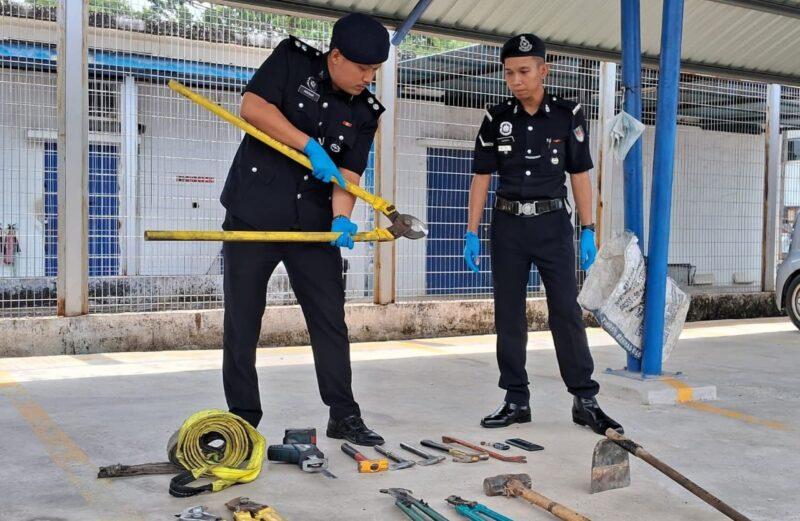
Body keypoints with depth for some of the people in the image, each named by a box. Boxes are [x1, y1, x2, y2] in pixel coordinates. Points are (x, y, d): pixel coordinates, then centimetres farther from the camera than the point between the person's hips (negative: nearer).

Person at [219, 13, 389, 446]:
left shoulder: (365, 112, 5)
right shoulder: (292, 59, -3)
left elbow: (350, 173, -2)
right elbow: (252, 107, -14)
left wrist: (341, 218, -21)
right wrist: (311, 145, -19)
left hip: (312, 226, 3)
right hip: (252, 216, -3)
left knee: (331, 321, 3)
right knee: (241, 324, 2)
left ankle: (344, 417, 14)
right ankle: (242, 421, 14)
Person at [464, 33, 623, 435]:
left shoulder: (568, 115, 0)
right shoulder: (497, 118, 3)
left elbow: (580, 175, 2)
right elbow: (481, 177, 4)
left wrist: (588, 230, -3)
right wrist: (472, 233, -1)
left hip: (553, 223, -2)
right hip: (508, 224, 2)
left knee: (567, 311, -4)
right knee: (508, 315, 4)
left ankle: (585, 401, 4)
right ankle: (516, 401, 14)